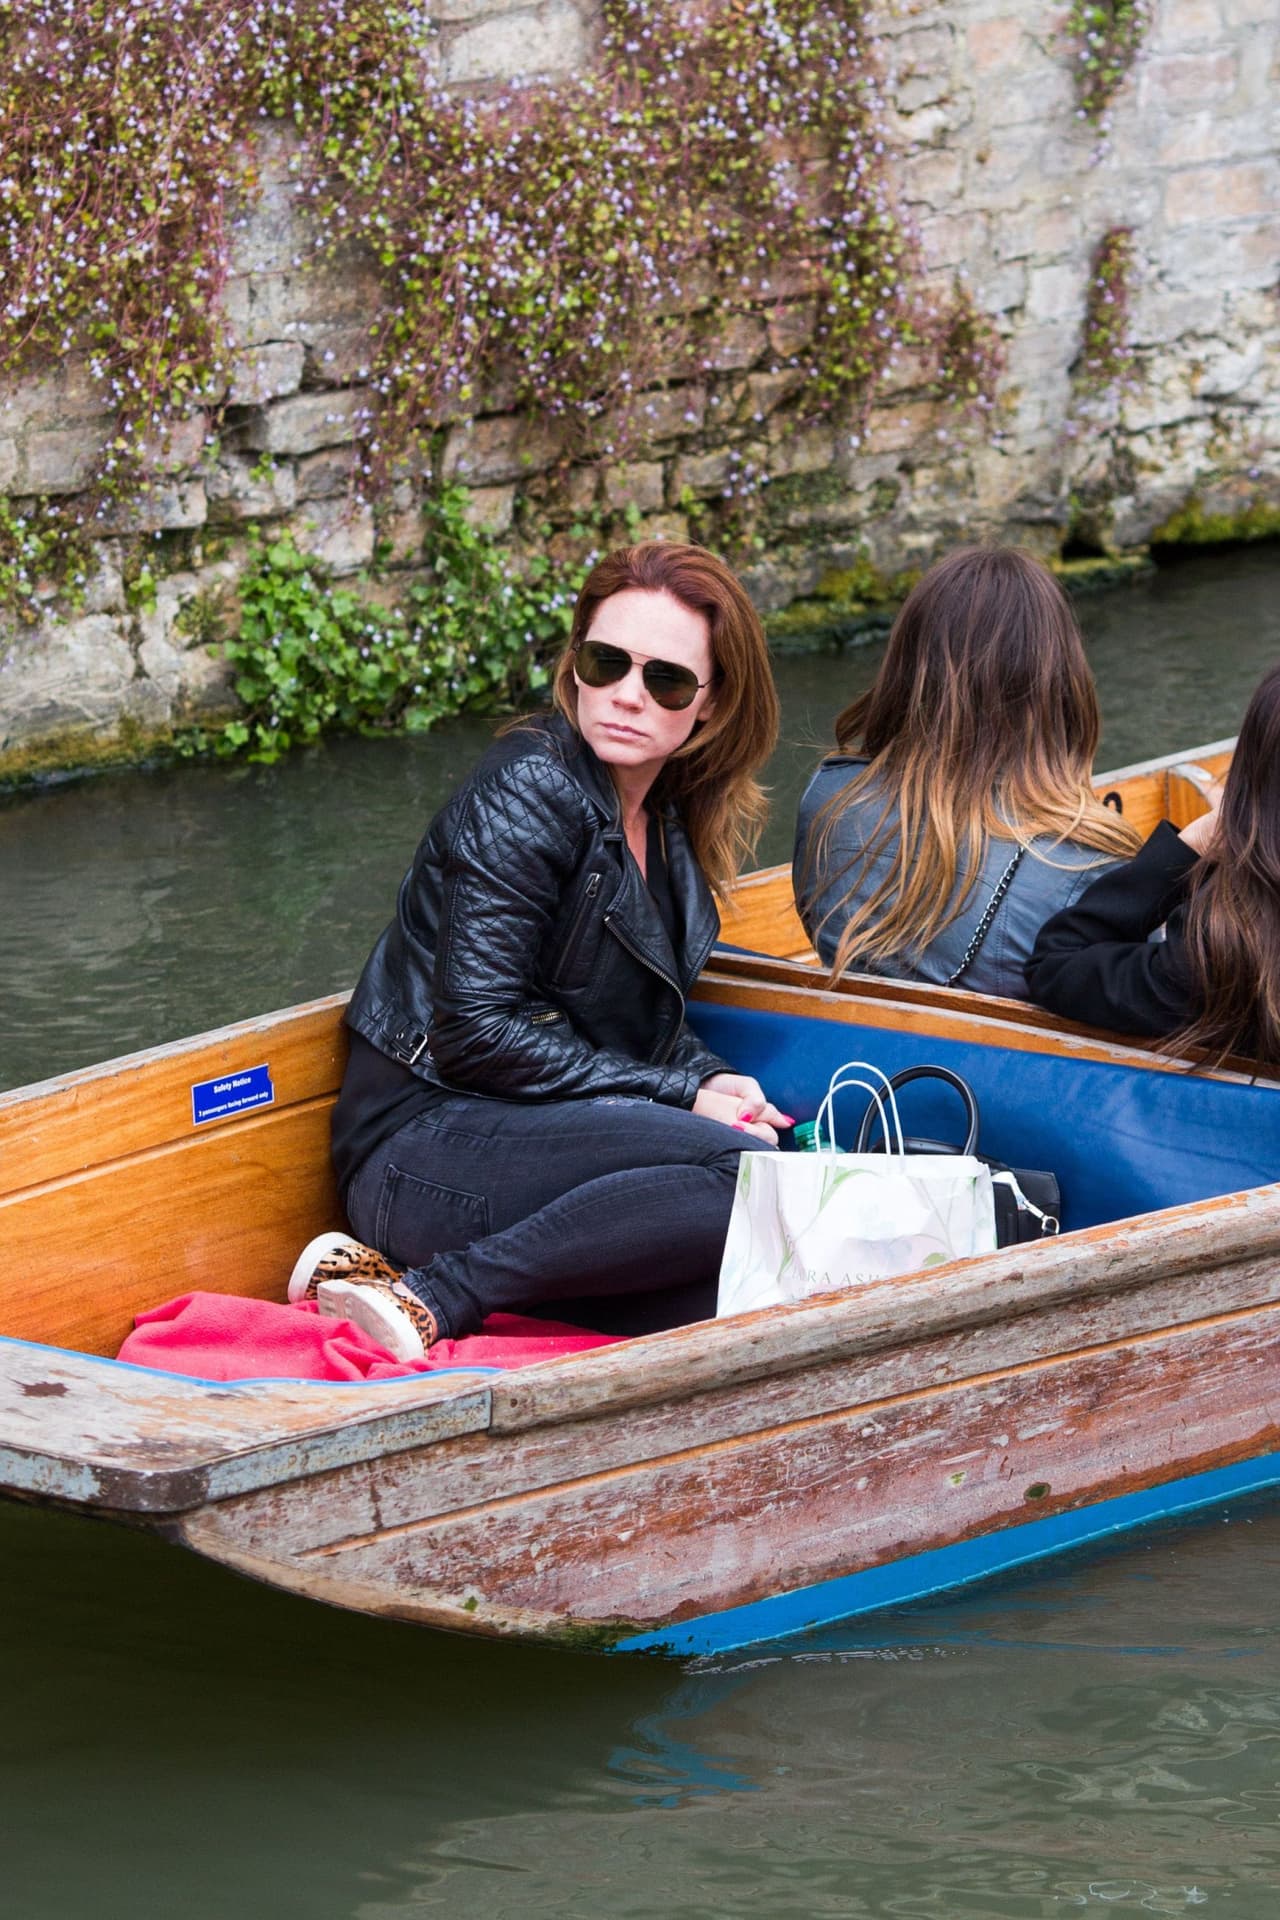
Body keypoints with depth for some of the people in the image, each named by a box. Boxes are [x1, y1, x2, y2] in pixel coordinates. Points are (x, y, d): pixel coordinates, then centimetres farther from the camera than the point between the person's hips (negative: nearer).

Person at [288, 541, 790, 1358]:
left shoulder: (668, 815, 13)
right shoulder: (530, 793, -12)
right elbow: (478, 1033, -17)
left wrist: (717, 1082, 0)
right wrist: (681, 1097, -14)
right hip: (426, 1149, -8)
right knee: (743, 1169, -31)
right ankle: (430, 1297, -26)